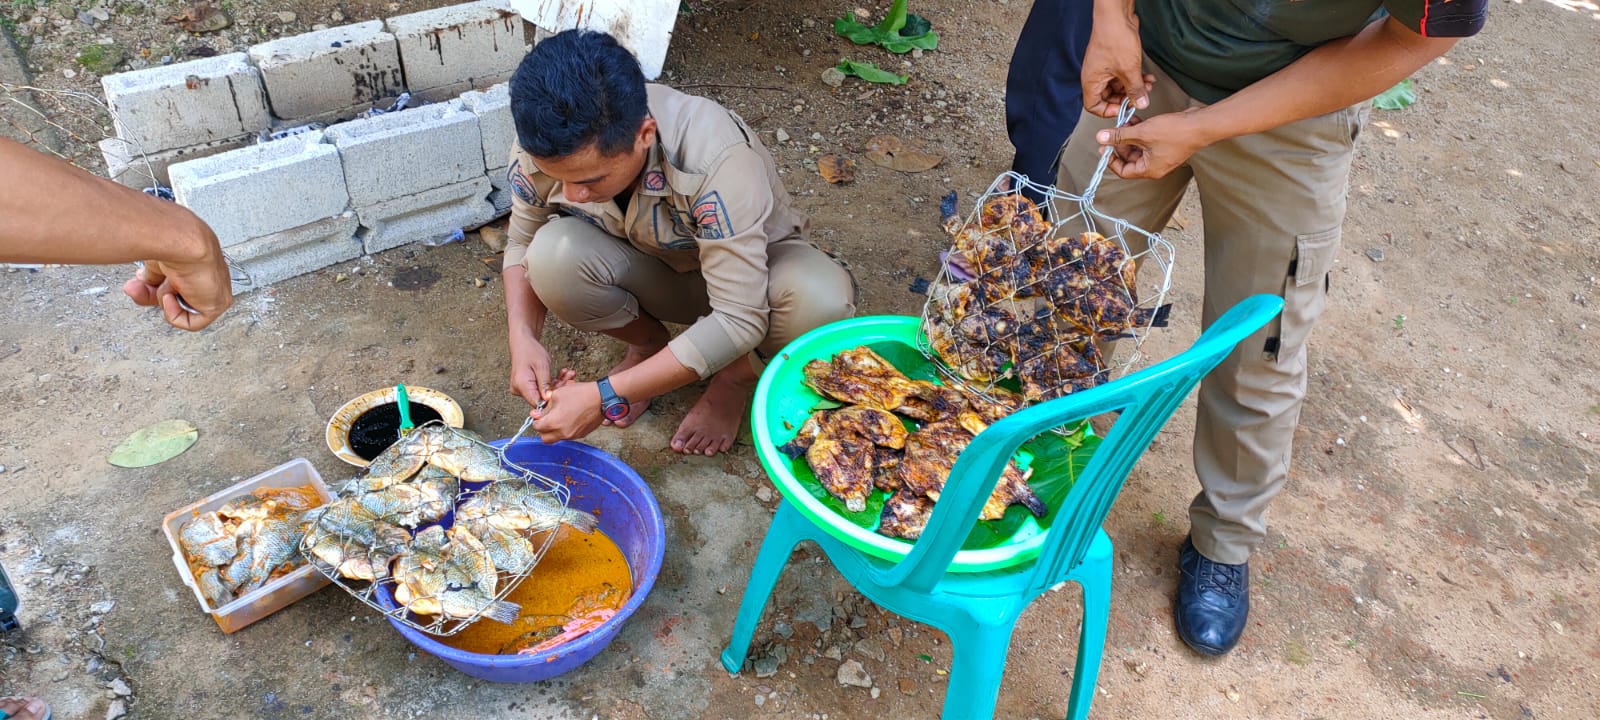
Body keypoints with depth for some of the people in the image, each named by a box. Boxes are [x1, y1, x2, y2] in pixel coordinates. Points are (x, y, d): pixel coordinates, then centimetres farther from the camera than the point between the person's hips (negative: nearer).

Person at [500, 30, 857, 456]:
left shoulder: (717, 159, -39)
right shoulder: (546, 146, -25)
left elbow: (740, 320, -38)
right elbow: (522, 244, -5)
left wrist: (605, 397, -38)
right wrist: (522, 338, -25)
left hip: (751, 266, -3)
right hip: (654, 273, 3)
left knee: (821, 298, -37)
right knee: (552, 255, -29)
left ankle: (737, 376, -2)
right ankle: (648, 344, 3)